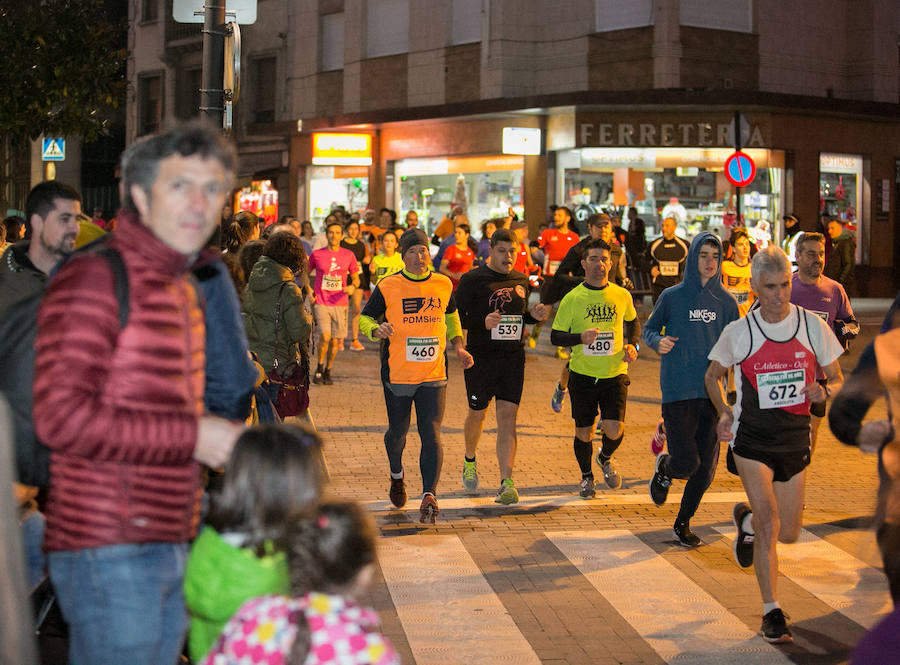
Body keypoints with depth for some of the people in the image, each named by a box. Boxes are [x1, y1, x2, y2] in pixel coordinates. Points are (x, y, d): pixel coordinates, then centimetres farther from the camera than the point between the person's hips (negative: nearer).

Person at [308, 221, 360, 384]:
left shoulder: (348, 255, 5)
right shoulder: (317, 254, 2)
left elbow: (356, 278, 13)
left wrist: (353, 286, -8)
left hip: (340, 303, 2)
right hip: (321, 302, -2)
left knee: (335, 341, 4)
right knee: (325, 336, -17)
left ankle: (328, 372, 22)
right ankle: (319, 368, 4)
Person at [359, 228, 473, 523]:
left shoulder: (443, 284, 4)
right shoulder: (387, 287, -4)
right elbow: (364, 319, 3)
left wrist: (458, 347, 10)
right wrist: (378, 330, -19)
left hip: (434, 374, 1)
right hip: (397, 375, -1)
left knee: (431, 434, -10)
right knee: (398, 431, 13)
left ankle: (429, 495, -13)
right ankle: (397, 474, 43)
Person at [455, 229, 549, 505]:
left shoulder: (521, 280, 11)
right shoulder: (472, 280, -5)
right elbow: (456, 316, -7)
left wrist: (535, 316, 2)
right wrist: (482, 323, -23)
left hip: (513, 358, 3)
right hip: (480, 357, -3)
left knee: (508, 417, -6)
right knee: (477, 413, 12)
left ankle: (506, 483, -10)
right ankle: (469, 461, 42)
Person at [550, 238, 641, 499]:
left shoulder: (622, 296, 2)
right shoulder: (572, 299, -5)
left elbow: (633, 322, 22)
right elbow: (555, 337, -3)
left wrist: (633, 345, 5)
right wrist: (581, 337, -21)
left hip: (614, 373, 1)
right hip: (582, 375, -1)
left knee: (614, 430, -11)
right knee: (584, 432, 6)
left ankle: (606, 458, 24)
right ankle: (586, 476, 32)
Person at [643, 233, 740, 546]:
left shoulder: (725, 302, 8)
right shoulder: (672, 297, 2)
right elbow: (649, 329, 10)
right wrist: (658, 342, -11)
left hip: (712, 391, 3)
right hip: (678, 390, -3)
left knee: (706, 467, 2)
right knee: (687, 463, -10)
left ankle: (683, 522, 22)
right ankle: (663, 467, 26)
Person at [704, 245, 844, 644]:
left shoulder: (813, 327, -5)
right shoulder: (739, 333, -8)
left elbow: (837, 379, 5)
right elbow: (713, 375, 10)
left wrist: (824, 391, -17)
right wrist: (724, 413, -3)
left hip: (795, 441, 3)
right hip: (751, 440, -3)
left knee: (788, 533, 11)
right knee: (769, 522, -18)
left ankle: (746, 521, 45)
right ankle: (771, 611, -7)